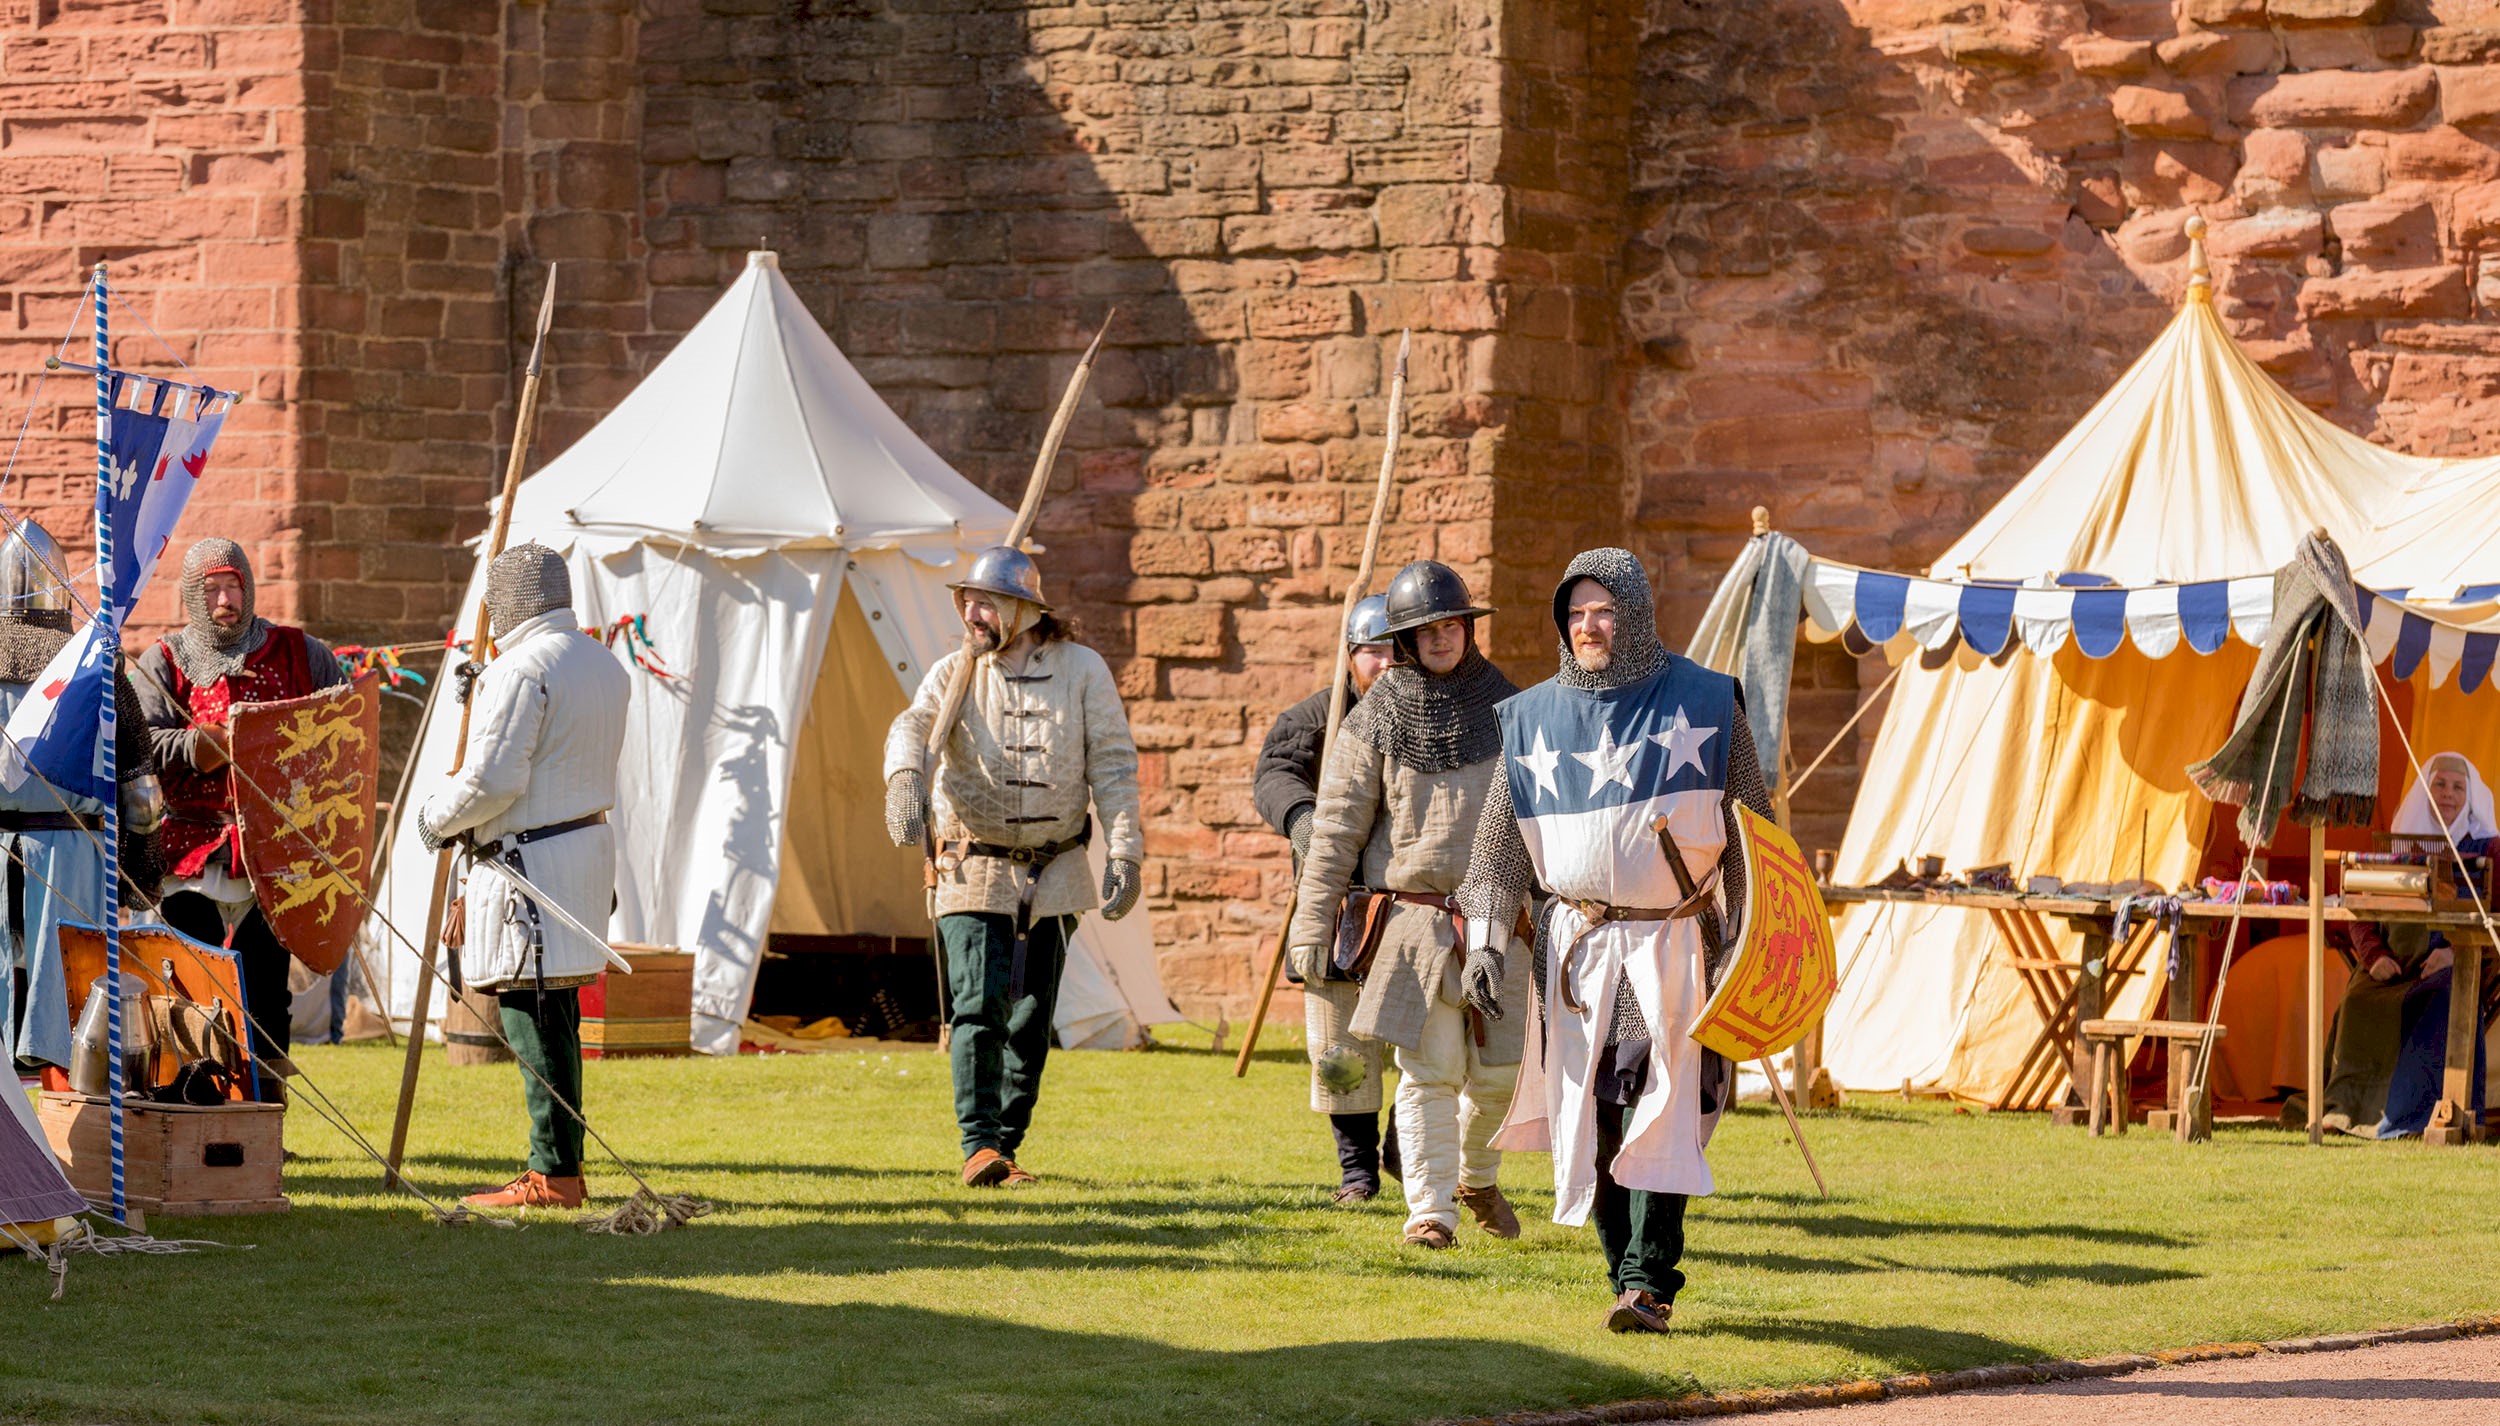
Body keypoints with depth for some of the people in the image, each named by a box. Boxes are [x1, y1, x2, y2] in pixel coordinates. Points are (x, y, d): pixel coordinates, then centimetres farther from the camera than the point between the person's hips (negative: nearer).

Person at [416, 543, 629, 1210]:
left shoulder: (521, 668, -15)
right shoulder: (605, 665, 14)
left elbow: (492, 779, -19)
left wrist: (435, 818, -1)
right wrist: (484, 696, 26)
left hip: (529, 856, -9)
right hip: (590, 840, 9)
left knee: (532, 1020, -8)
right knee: (555, 1019, 14)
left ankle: (552, 1174, -9)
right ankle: (563, 1163, 17)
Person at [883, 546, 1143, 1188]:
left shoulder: (1082, 670, 0)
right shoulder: (955, 673, -1)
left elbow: (1113, 766, -2)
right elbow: (913, 725, -20)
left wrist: (1125, 853, -11)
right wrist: (905, 775, -43)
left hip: (1055, 874, 2)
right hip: (975, 869, -2)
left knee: (1031, 1018, 7)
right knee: (979, 1007, -14)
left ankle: (1007, 1144, 17)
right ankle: (978, 1146, -16)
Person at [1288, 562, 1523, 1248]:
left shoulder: (1505, 708, 8)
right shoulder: (1377, 721, 0)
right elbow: (1336, 829, 0)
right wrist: (1311, 926, -4)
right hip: (1413, 921, -3)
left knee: (1500, 1070, 5)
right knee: (1429, 1070, -7)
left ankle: (1478, 1177, 31)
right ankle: (1430, 1209, -2)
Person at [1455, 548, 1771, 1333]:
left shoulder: (1704, 703, 1)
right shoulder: (1532, 717, 7)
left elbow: (1748, 828, 3)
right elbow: (1500, 839, 11)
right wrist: (1486, 942, 2)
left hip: (1675, 941, -3)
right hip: (1578, 943, 3)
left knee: (1661, 1115, -11)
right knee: (1589, 1116, 0)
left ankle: (1648, 1284, -12)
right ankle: (1628, 1270, 11)